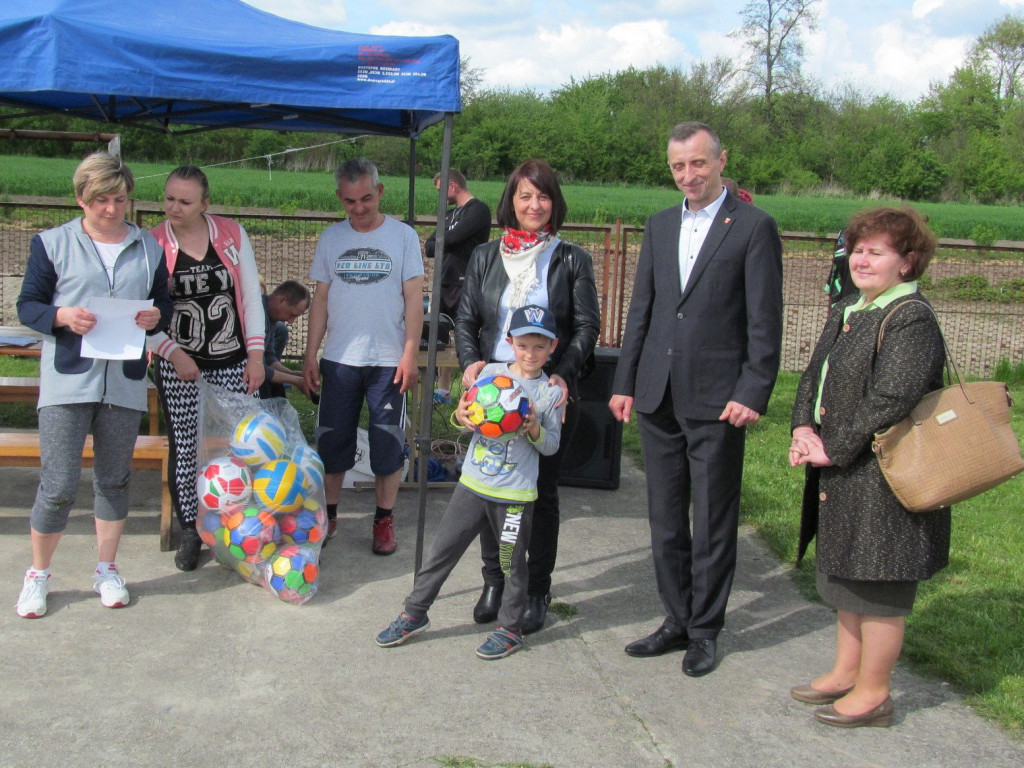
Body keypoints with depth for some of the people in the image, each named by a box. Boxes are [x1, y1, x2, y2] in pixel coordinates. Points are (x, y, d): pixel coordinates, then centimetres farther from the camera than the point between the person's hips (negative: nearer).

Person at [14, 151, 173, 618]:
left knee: (114, 480, 12)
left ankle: (107, 570, 28)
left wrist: (156, 316, -6)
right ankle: (38, 574, 16)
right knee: (59, 485, -4)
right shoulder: (52, 243, 2)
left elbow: (163, 301, 18)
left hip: (125, 382, 3)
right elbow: (27, 305, 3)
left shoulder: (148, 249, 11)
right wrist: (63, 316, -18)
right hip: (67, 382, -3)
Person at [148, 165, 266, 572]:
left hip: (233, 364, 1)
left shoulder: (232, 234, -1)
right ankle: (190, 532, 17)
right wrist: (174, 353, -13)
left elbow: (251, 297, 3)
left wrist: (256, 356, -2)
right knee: (185, 448, 3)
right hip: (178, 368, -1)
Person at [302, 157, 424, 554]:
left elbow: (413, 299, -3)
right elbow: (321, 299, 9)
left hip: (388, 361, -2)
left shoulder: (403, 236, -1)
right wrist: (310, 354, 4)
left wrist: (409, 355, -10)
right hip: (338, 359, 2)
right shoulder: (331, 237, 6)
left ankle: (384, 520, 17)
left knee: (388, 444, 3)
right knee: (332, 442, 8)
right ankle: (328, 516, 23)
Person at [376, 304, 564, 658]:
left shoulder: (550, 391, -2)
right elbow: (470, 416, 11)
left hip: (515, 494, -2)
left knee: (512, 562, 6)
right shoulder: (491, 372, 3)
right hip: (473, 483, 3)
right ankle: (415, 613, 21)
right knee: (442, 549, 7)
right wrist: (460, 416, -11)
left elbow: (551, 445, 0)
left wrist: (535, 430, -20)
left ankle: (510, 628, 23)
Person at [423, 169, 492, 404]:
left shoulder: (477, 209, -7)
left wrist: (435, 243, -1)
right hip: (445, 285, 8)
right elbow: (429, 248, 15)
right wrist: (431, 246, -7)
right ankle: (443, 391, 19)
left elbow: (454, 237, -18)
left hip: (466, 285, -8)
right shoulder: (451, 213, 20)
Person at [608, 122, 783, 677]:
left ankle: (705, 631, 19)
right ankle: (677, 621, 27)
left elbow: (765, 320, -8)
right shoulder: (659, 226, 13)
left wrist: (752, 393, -14)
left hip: (717, 401, -5)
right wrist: (624, 382, 10)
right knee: (665, 520, 13)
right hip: (658, 399, 6)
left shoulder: (753, 227, -4)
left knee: (713, 524, 5)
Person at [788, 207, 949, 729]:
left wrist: (832, 449, -18)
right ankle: (846, 672, 35)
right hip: (842, 476, 10)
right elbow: (813, 377, 16)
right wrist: (803, 428, -2)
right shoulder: (847, 313, 12)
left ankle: (873, 693, 15)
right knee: (847, 575, 20)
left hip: (883, 480, -10)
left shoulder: (911, 320, -17)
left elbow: (890, 401, -25)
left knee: (878, 587, 2)